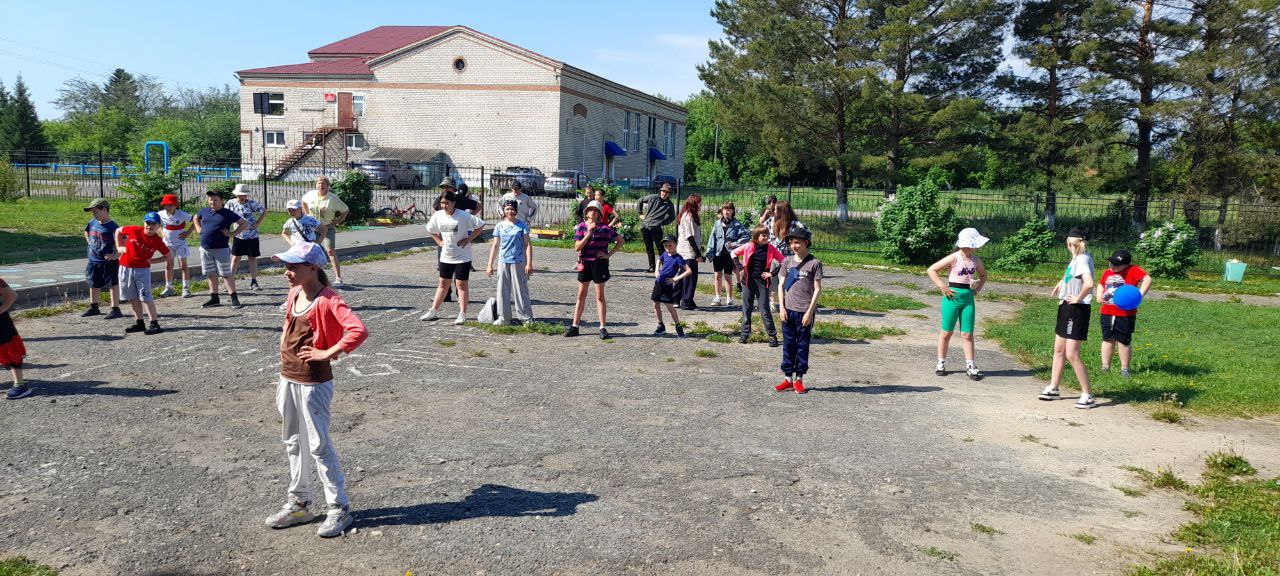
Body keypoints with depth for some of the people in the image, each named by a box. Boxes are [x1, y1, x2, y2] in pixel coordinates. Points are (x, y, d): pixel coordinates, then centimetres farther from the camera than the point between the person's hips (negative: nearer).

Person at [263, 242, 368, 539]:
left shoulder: (327, 300, -19)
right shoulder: (294, 293, 5)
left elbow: (359, 331, -33)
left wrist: (328, 353, -23)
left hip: (313, 384, -8)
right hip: (288, 379, 8)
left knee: (318, 446, -2)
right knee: (293, 443, 17)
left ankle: (339, 508, 10)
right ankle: (298, 503, 30)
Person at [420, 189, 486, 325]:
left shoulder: (463, 215, -15)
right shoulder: (438, 215, 0)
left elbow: (480, 225, -12)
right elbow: (430, 229, 19)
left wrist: (469, 239, -14)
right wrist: (438, 241, 8)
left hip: (462, 256, -5)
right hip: (446, 256, 5)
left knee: (461, 284, -1)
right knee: (443, 284, 14)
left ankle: (462, 314, 5)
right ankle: (434, 311, 21)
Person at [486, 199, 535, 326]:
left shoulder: (522, 225, -1)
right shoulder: (499, 226, 6)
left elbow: (527, 245, -3)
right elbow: (495, 246, 10)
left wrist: (529, 264, -10)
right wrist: (490, 265, 6)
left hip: (518, 263, -3)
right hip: (503, 262, 3)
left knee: (520, 290, 0)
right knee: (503, 290, 6)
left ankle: (527, 318, 7)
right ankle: (504, 318, 15)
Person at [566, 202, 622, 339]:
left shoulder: (604, 228, -4)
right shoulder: (581, 226, 0)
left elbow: (620, 240, 5)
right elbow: (577, 247, -8)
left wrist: (609, 254, -3)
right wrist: (589, 233, -17)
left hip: (599, 263, -2)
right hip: (585, 263, 2)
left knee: (599, 296, 3)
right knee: (581, 295, 10)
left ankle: (602, 328, 7)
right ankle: (574, 326, 16)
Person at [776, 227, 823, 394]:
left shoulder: (814, 263, -4)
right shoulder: (787, 261, 6)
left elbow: (817, 289, -5)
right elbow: (781, 285, 9)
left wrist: (809, 311, -11)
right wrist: (782, 307, -1)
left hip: (805, 311, -3)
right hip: (788, 310, 3)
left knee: (803, 345, 5)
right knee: (788, 344, 8)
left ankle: (799, 379, 14)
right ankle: (788, 378, 15)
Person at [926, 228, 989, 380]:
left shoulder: (976, 260, 6)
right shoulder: (954, 258, -11)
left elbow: (983, 274, 26)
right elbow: (931, 270, -10)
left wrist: (978, 288, 8)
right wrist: (943, 287, -14)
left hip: (968, 298, 4)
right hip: (953, 297, -4)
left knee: (967, 334, 5)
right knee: (946, 332, 5)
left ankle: (970, 366, 9)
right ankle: (941, 363, 17)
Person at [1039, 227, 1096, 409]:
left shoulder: (1083, 259, -19)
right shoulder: (1076, 258, 10)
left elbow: (1089, 283, -37)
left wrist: (1079, 298, -23)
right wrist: (1062, 282, 24)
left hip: (1077, 310, -10)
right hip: (1066, 307, 10)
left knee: (1072, 355, -9)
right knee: (1059, 350, 16)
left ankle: (1087, 395, -2)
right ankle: (1053, 388, 25)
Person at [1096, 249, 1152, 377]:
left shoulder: (1132, 270, -9)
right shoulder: (1107, 272, 8)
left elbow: (1147, 279, -19)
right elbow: (1101, 284, 26)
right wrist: (1099, 295, 8)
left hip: (1125, 315, -5)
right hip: (1107, 313, 5)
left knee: (1124, 342, 4)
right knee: (1108, 339, 11)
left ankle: (1124, 369, 17)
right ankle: (1105, 367, 19)